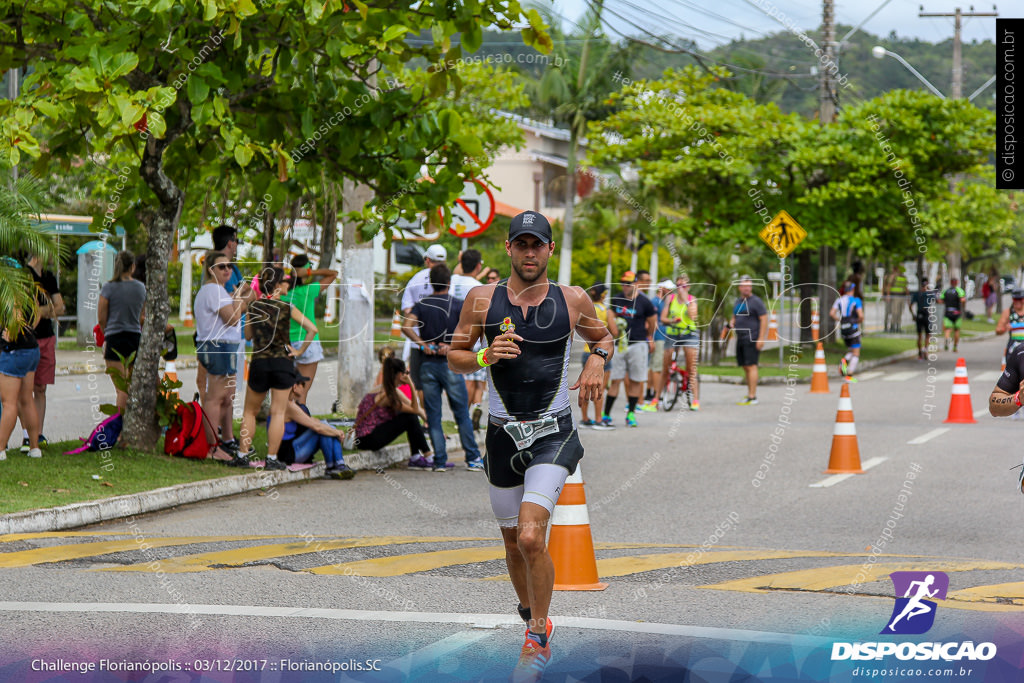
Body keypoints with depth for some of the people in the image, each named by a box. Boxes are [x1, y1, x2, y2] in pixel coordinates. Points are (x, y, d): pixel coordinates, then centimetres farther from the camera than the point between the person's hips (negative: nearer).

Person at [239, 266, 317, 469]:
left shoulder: (254, 307, 0)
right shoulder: (287, 309, -6)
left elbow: (247, 335, 11)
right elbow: (312, 329, -12)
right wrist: (300, 351, -2)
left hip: (259, 362, 2)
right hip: (282, 362, -2)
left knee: (250, 411, 17)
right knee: (277, 412, 0)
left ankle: (244, 452, 17)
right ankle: (272, 458, -2)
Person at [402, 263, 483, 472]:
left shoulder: (421, 305, 5)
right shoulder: (457, 305, 0)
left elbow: (406, 326, -12)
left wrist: (423, 344, -7)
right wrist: (451, 346, -8)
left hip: (428, 364, 2)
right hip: (450, 364, -2)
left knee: (433, 416, 6)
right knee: (462, 414, 6)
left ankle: (440, 460, 2)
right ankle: (473, 458, 7)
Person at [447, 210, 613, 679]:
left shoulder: (573, 301, 0)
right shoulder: (482, 300, -1)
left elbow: (602, 336, 19)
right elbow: (455, 358, 6)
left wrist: (598, 360, -3)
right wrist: (485, 356, -14)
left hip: (554, 434, -2)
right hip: (502, 434, 2)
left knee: (531, 537, -18)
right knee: (513, 541, 14)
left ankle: (539, 639, -3)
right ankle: (530, 616, 41)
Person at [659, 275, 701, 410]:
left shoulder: (692, 299, 3)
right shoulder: (670, 298, 5)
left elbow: (693, 316, -14)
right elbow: (663, 318, 0)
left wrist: (685, 300, -17)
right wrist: (671, 320, -21)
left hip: (689, 334, -1)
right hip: (672, 334, 1)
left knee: (691, 368, -6)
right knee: (665, 368, 1)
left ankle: (695, 400, -5)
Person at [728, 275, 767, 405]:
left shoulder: (756, 301, -7)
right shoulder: (738, 302, 17)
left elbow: (764, 319, -12)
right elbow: (735, 317, 30)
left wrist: (761, 338, -18)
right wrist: (732, 322, 5)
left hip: (752, 339, -8)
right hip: (740, 339, 8)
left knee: (751, 366, -13)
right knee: (745, 367, 9)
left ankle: (752, 397, -16)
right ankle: (750, 394, 15)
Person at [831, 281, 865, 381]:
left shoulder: (839, 300, 5)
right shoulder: (856, 300, -7)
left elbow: (832, 313, -5)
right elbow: (861, 315, -17)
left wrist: (839, 321, 9)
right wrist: (860, 321, 4)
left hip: (843, 329, 5)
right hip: (853, 327, -5)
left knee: (851, 351, 22)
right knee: (856, 354, 4)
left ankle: (844, 361, -10)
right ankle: (849, 376, -6)